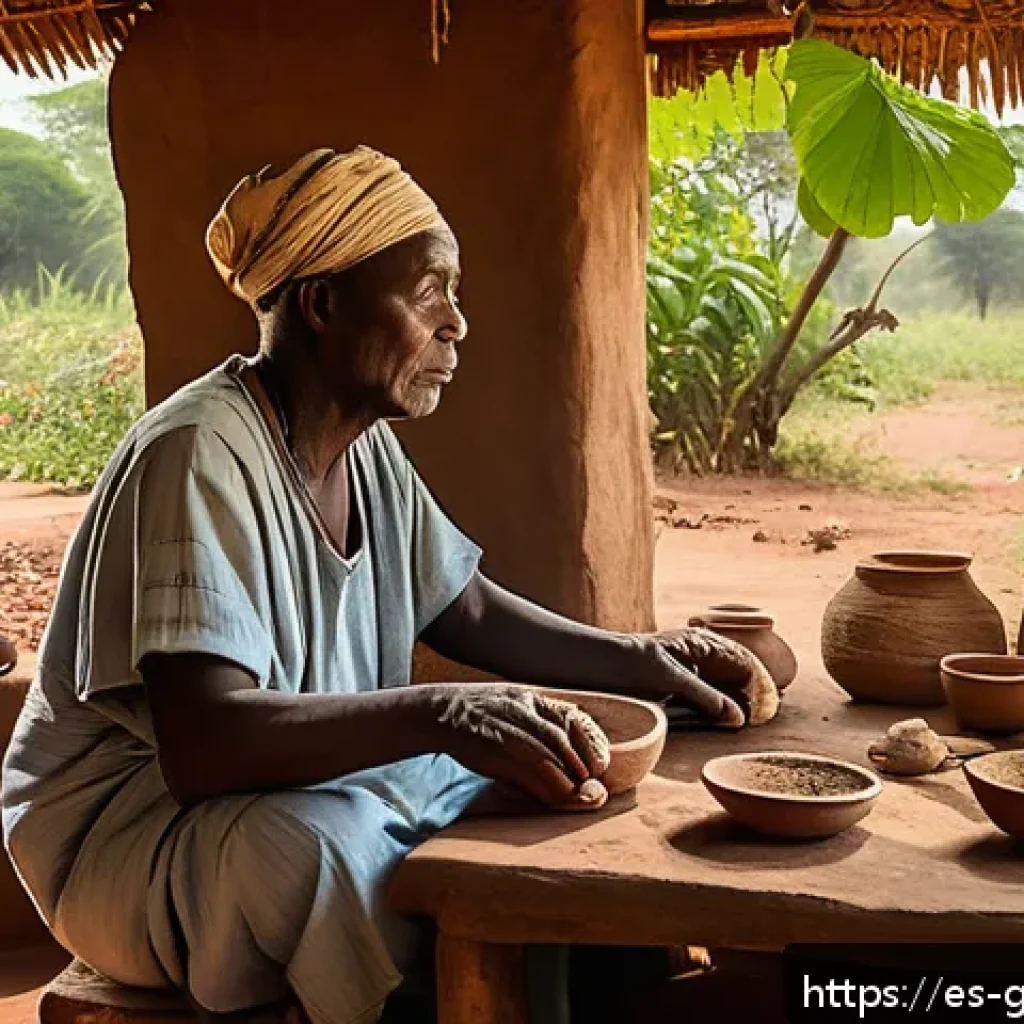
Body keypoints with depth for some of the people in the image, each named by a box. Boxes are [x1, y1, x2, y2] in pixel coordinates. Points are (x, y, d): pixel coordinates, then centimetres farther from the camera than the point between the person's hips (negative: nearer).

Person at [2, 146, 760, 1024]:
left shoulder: (369, 447, 1)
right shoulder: (202, 456, -25)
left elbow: (467, 613, 11)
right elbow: (202, 742, -33)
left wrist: (636, 660, -3)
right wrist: (437, 714, -43)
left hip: (321, 779, 8)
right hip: (138, 826, -7)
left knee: (569, 786, -3)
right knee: (332, 842, -36)